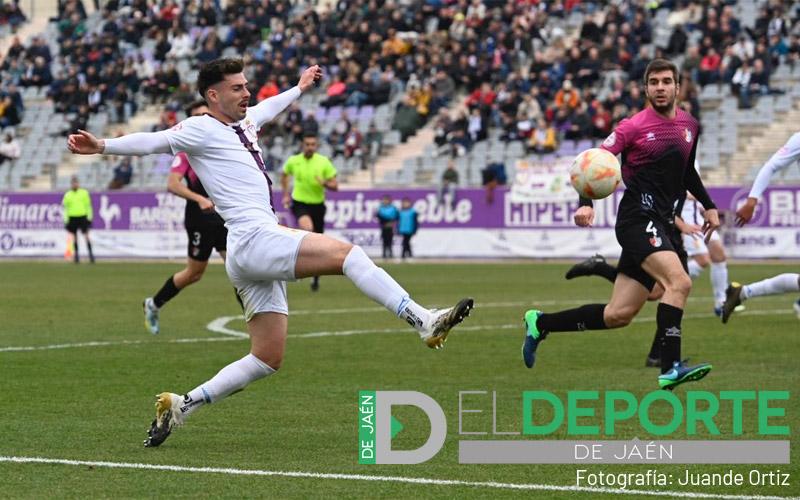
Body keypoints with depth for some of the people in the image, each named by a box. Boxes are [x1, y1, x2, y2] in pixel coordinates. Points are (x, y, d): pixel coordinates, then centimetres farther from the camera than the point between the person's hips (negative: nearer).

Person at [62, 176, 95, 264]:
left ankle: (90, 254, -6)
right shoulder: (67, 195, 7)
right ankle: (76, 255, 10)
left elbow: (88, 206, 8)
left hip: (83, 217, -1)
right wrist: (66, 220, 3)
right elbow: (65, 208, 9)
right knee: (74, 237, 3)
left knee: (86, 235, -7)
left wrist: (89, 217, 2)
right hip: (72, 218, 1)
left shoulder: (84, 193, 6)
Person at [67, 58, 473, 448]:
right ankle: (423, 322, -27)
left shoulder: (242, 123, 25)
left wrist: (299, 89, 61)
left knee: (267, 359, 5)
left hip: (258, 259, 10)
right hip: (254, 240, -10)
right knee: (346, 253, -19)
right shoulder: (202, 129, -1)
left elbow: (265, 109, 46)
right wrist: (103, 146, -24)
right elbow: (155, 141, -11)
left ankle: (181, 406, 7)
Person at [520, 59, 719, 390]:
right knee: (679, 282, -28)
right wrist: (586, 203, -23)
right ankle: (670, 369, -28)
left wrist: (708, 206, 26)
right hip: (638, 219, -7)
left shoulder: (689, 125, 14)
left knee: (618, 315, 6)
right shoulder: (634, 126, -6)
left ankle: (540, 323, 21)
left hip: (664, 226, 7)